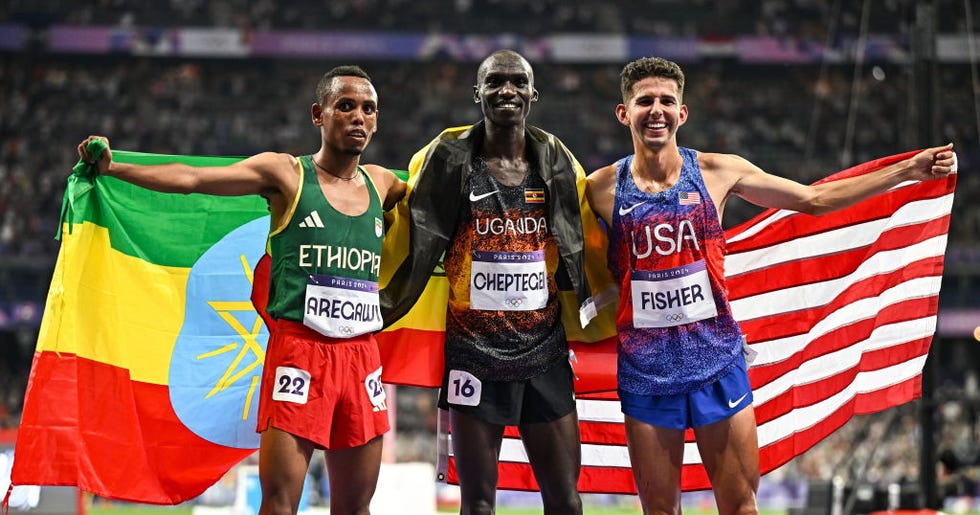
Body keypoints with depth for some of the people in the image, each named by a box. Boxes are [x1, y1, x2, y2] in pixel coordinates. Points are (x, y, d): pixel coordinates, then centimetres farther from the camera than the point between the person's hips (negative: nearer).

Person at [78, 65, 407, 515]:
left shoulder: (380, 183, 14)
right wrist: (112, 167, -13)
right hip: (298, 348, -5)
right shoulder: (285, 174, 0)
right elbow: (191, 179, -7)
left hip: (362, 355, 5)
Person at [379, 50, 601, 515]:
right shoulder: (449, 159, -4)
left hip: (545, 354, 3)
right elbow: (414, 248, 1)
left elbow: (582, 252, 14)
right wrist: (373, 311, -1)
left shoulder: (556, 163, 5)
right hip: (474, 353, -3)